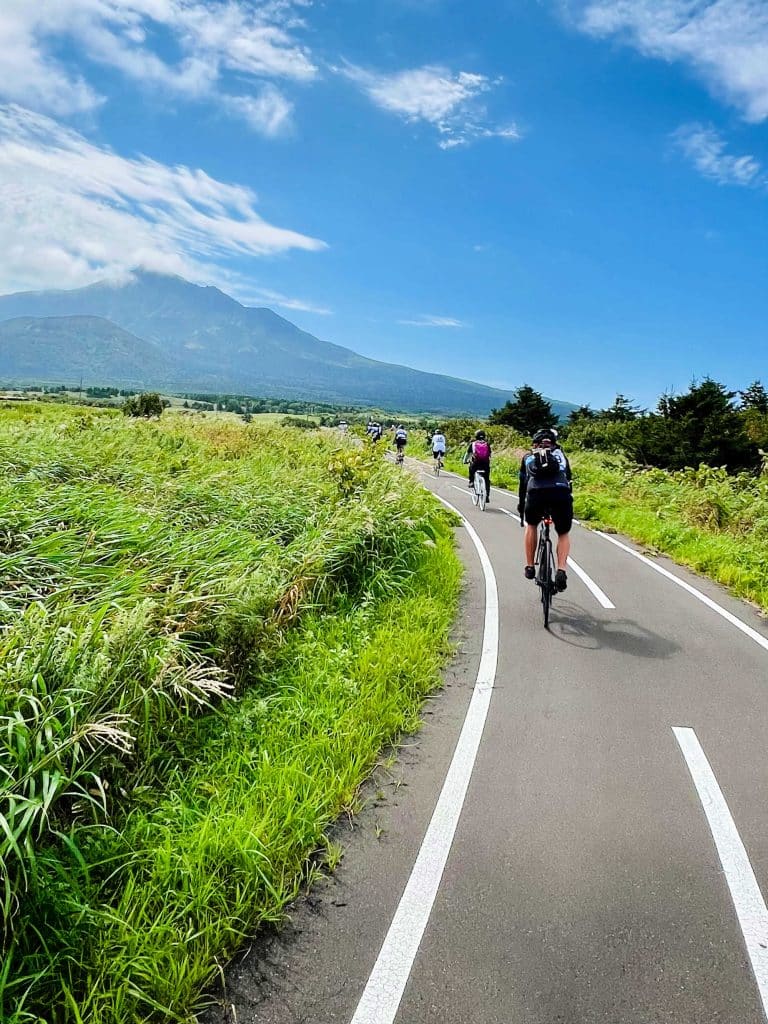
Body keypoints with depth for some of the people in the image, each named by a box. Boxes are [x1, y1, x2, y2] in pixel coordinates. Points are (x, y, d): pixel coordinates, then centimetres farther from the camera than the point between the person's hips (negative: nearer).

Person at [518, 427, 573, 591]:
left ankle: (530, 567, 29)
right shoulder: (560, 454, 32)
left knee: (531, 526, 31)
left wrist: (521, 508, 47)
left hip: (536, 492, 0)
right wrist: (568, 501, 48)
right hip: (561, 493, 0)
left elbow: (523, 484, 36)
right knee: (564, 534, 22)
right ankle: (561, 570, 2)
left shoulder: (528, 457, 32)